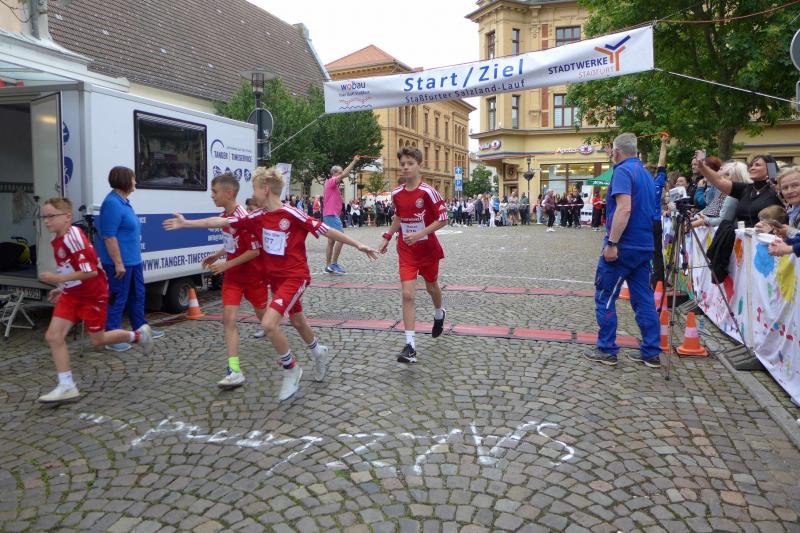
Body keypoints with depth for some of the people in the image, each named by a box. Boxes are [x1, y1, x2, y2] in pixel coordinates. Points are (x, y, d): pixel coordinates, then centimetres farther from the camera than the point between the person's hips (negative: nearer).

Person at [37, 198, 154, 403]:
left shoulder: (72, 237, -23)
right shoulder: (58, 240, 6)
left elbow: (90, 271, -27)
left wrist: (59, 279, -26)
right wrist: (60, 289, 13)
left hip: (93, 296, -8)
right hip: (72, 295, 8)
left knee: (98, 340, 6)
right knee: (53, 336, -3)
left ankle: (139, 335, 30)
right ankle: (67, 386, 4)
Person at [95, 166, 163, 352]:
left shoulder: (123, 201, 13)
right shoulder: (112, 204, -19)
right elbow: (109, 236, -23)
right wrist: (118, 263, -24)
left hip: (133, 260, 10)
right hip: (120, 263, -10)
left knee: (137, 295, 19)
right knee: (117, 300, -2)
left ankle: (140, 329, 32)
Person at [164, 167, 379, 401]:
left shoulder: (292, 214, -17)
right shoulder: (257, 217, 1)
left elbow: (326, 230, -15)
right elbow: (221, 221, 6)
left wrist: (358, 245, -14)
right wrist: (186, 223, 10)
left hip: (295, 277, -7)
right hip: (275, 278, 7)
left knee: (269, 324, -20)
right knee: (297, 322, 22)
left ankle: (291, 369, 2)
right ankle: (319, 352, 49)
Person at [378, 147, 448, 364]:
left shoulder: (428, 192, -15)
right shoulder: (397, 193, 0)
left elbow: (442, 219, -15)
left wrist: (418, 235, -23)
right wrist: (387, 237, 13)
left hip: (428, 248, -2)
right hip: (406, 250, 2)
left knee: (431, 287, 20)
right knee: (408, 294, -10)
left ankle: (439, 314, 54)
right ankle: (410, 345, -10)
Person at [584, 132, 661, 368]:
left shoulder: (623, 171, -11)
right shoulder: (646, 174, 16)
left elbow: (624, 209, -24)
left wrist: (612, 243, -23)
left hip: (623, 246, -8)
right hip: (644, 247, 8)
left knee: (605, 298, 2)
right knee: (644, 299, 9)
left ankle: (606, 350, 7)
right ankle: (651, 353, 13)